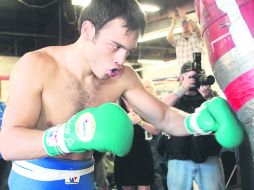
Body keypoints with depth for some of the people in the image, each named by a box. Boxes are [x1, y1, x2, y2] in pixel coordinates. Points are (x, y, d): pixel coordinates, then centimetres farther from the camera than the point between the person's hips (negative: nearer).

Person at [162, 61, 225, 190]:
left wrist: (210, 98, -16)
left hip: (209, 157, 1)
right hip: (179, 159, 0)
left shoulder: (211, 95, 14)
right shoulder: (173, 98, 12)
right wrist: (182, 88, -14)